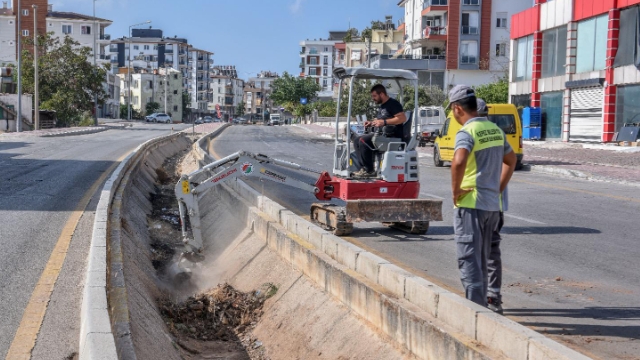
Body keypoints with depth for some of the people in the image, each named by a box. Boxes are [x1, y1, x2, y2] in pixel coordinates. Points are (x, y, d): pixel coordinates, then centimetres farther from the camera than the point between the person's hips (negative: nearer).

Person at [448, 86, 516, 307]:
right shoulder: (495, 129, 12)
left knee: (469, 260, -2)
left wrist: (455, 190, -19)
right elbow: (511, 160, 25)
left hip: (470, 204, -8)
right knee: (481, 260, 17)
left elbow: (459, 162, -32)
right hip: (492, 204, 8)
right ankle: (481, 305, 24)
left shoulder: (467, 132, -14)